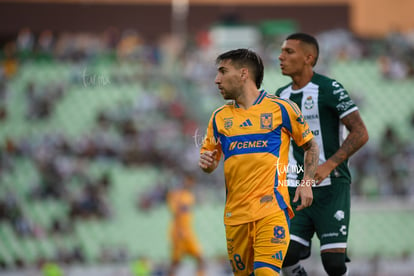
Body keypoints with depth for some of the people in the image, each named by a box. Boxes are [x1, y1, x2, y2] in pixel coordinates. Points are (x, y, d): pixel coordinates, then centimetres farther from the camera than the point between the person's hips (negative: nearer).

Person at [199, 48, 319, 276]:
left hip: (272, 208, -5)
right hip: (235, 213, 5)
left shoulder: (281, 109, 2)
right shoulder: (219, 117, 13)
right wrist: (207, 163, -5)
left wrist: (307, 183, -3)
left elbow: (310, 145, 11)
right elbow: (209, 158, 20)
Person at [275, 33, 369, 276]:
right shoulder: (281, 96, 14)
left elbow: (360, 134, -12)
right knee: (286, 257, -10)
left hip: (331, 187, -6)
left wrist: (328, 166, -21)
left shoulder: (329, 89, -7)